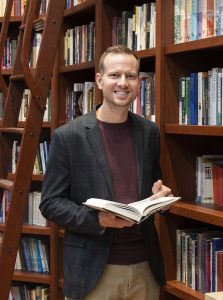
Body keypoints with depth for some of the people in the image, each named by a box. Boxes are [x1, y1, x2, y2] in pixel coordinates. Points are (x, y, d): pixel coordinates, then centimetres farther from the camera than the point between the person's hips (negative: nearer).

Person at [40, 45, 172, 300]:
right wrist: (97, 220, -20)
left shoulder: (149, 132, 5)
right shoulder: (68, 136, -7)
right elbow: (50, 203, -5)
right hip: (92, 270, -3)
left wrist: (159, 194, -5)